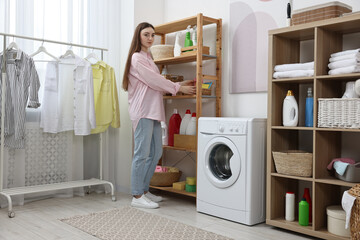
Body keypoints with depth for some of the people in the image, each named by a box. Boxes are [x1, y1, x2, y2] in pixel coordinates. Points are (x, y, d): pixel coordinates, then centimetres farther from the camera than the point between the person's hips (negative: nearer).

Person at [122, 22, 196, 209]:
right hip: (142, 111, -10)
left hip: (153, 111, 10)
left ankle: (144, 191, 21)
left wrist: (180, 84, 11)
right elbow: (154, 81, -12)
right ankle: (137, 197, 1)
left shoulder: (148, 57, 23)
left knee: (156, 152, 10)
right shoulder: (137, 57, -7)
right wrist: (179, 88, -5)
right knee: (142, 153, -7)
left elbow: (157, 84, 20)